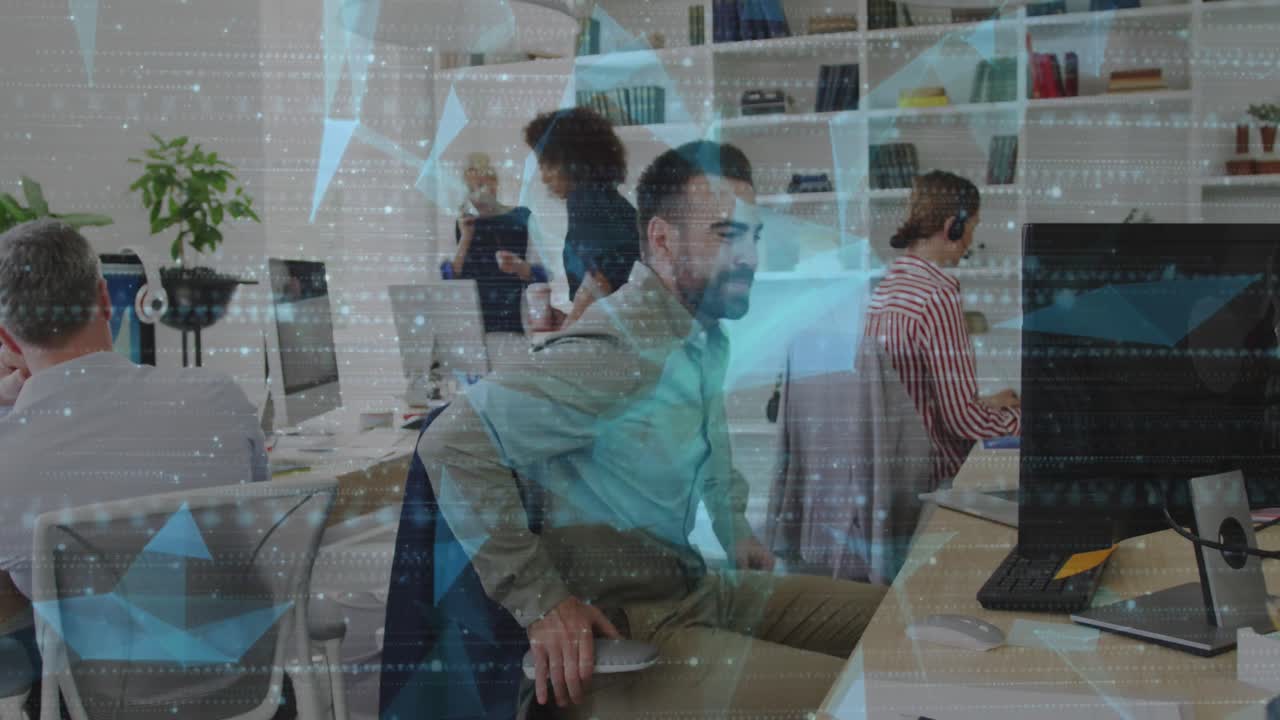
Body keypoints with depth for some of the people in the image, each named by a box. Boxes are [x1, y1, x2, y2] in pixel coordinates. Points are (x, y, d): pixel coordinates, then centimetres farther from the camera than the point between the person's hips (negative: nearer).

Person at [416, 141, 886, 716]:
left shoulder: (706, 339, 8)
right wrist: (540, 602, -27)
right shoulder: (619, 348, -23)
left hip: (698, 590, 10)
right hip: (621, 632, -9)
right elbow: (453, 441, -28)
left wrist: (736, 529, 17)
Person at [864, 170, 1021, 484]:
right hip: (935, 474, -9)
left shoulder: (884, 287, 7)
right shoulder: (938, 298, -19)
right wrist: (1024, 419, -1)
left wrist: (985, 405, 21)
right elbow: (964, 420, -19)